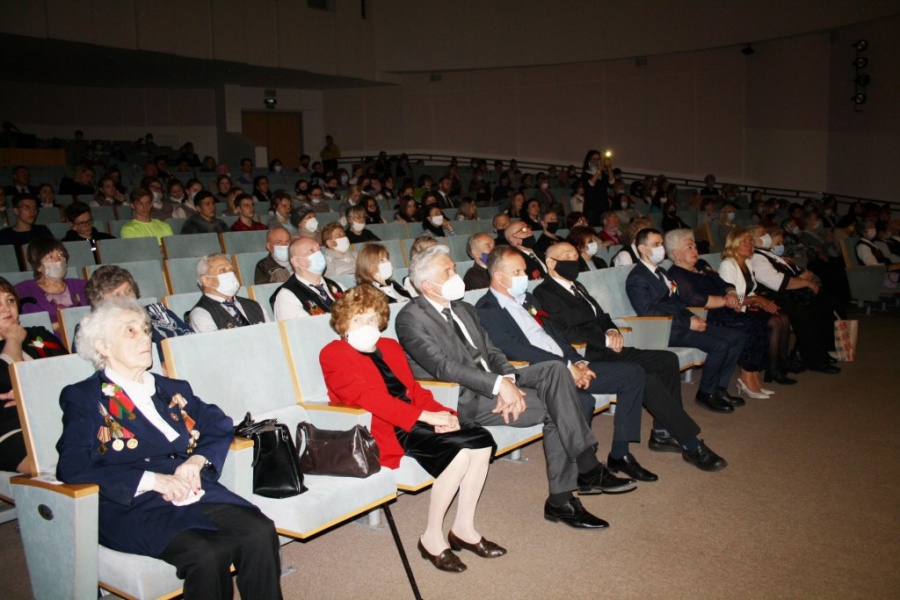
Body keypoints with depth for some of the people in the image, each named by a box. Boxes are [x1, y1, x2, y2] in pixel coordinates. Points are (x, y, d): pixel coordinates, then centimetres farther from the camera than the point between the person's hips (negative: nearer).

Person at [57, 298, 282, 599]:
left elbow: (220, 426, 17)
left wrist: (198, 461, -5)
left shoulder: (173, 390, 24)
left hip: (196, 493, 5)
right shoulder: (82, 398, 8)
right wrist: (151, 479, -15)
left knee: (260, 533, -25)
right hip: (133, 507, -4)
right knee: (208, 552, -32)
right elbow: (72, 470, -6)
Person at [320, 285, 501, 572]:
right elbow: (367, 397, -16)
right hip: (382, 429, -8)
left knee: (482, 440, -12)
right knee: (460, 450, -25)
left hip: (414, 420, 8)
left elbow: (414, 389, 16)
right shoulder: (334, 354, -3)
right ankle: (432, 538, -11)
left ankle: (464, 528, 0)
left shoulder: (390, 347, 22)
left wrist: (441, 413, -6)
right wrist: (426, 416, -22)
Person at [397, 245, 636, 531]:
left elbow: (491, 352, 12)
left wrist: (508, 380, -11)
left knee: (555, 369, -16)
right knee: (554, 407, -20)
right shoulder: (410, 318, -8)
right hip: (463, 399, -7)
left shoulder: (465, 309, 18)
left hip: (495, 384, 8)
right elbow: (443, 366, -19)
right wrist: (499, 384, -27)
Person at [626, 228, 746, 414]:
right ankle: (706, 393, -4)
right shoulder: (637, 278, -11)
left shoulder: (661, 272, 20)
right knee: (719, 345, -24)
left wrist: (692, 317, 0)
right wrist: (688, 323, -19)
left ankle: (719, 387, 11)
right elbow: (649, 313, -19)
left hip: (682, 322, 10)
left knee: (737, 337, 2)